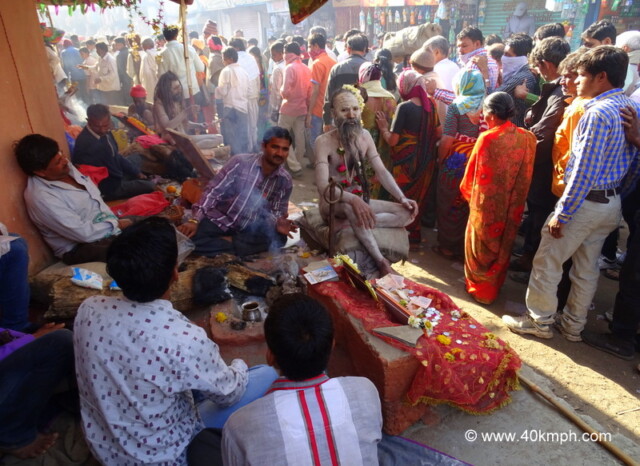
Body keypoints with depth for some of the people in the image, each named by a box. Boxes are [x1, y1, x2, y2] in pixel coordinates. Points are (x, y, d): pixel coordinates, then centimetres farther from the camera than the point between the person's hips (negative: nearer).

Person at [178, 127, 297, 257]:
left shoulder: (285, 181, -4)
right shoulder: (240, 162, -14)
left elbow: (277, 212, 3)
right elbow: (213, 191, -13)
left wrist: (277, 224, -22)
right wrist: (195, 220, -23)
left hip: (250, 227, 3)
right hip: (220, 219, -3)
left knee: (278, 238, -27)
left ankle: (223, 241, -14)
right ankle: (237, 246, -13)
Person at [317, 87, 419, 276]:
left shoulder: (365, 136, 3)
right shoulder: (324, 141, -16)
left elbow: (382, 172, 0)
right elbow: (323, 186, -29)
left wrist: (402, 198, -15)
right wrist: (353, 200, -45)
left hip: (359, 200, 6)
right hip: (333, 205, -6)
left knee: (407, 213, -12)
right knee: (350, 207, -42)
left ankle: (354, 223, -26)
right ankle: (381, 262, -36)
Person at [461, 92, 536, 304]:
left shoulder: (487, 138, -20)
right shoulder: (527, 137, -7)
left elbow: (473, 173, -11)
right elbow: (526, 174, 0)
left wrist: (466, 191, 8)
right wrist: (513, 195, 13)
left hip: (487, 204, -5)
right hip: (512, 205, 5)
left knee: (482, 246, 14)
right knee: (503, 245, 21)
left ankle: (480, 289, 26)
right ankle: (494, 287, 36)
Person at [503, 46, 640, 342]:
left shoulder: (598, 112, -20)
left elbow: (585, 171, -23)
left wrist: (562, 214, -19)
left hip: (585, 202, -9)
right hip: (612, 204, 9)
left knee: (547, 262, 5)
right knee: (587, 268, 17)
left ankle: (540, 321, 19)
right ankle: (573, 326, 30)